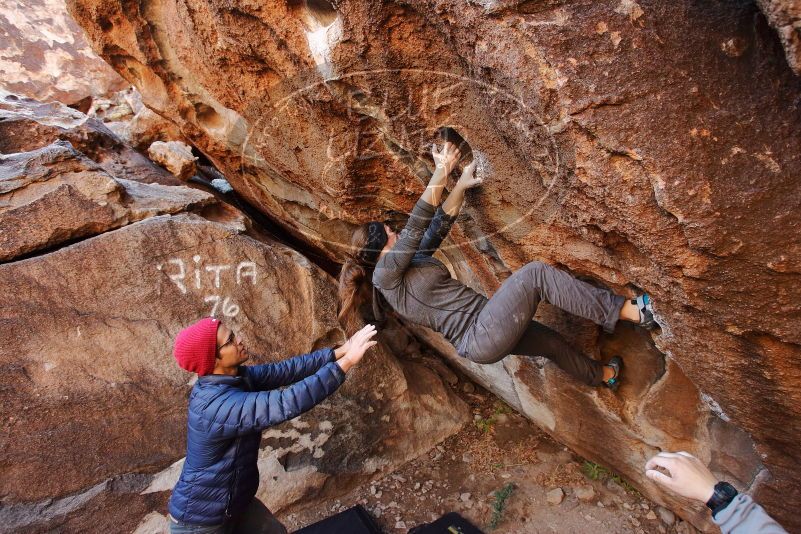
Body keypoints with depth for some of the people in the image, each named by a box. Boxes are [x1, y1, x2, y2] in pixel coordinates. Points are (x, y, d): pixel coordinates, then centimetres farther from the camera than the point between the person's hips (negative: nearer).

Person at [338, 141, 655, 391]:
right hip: (481, 336, -10)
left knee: (551, 342, 27)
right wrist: (441, 174, -20)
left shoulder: (409, 260, 15)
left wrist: (460, 185, 3)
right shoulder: (385, 275, -12)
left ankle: (603, 376, 53)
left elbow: (440, 224, 12)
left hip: (479, 337, 10)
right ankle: (627, 311, -8)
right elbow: (415, 228, -21)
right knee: (535, 275, -17)